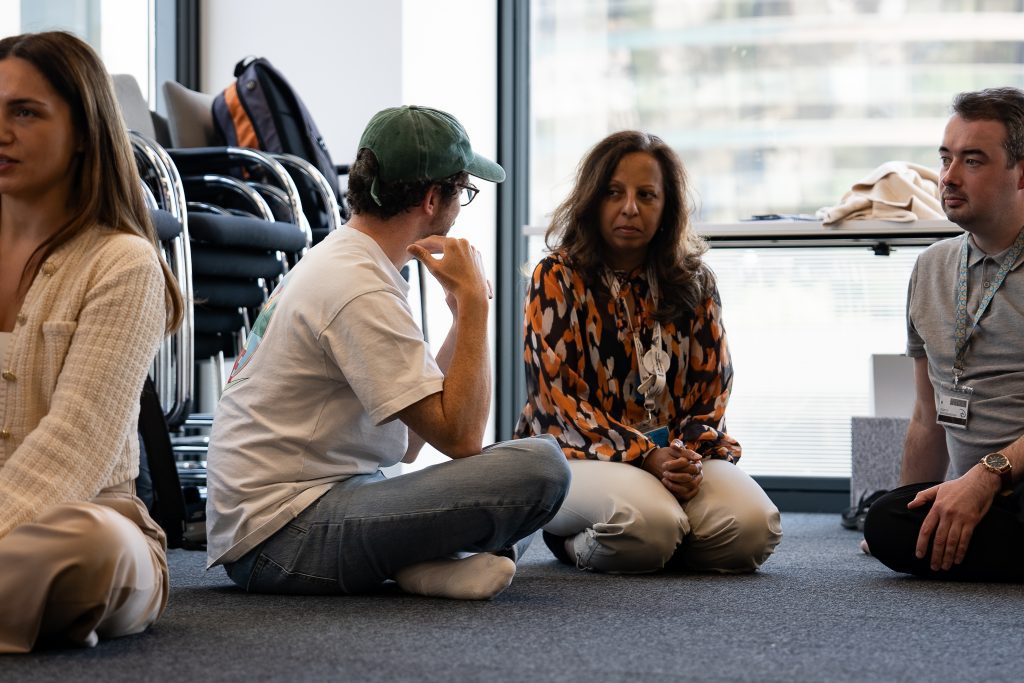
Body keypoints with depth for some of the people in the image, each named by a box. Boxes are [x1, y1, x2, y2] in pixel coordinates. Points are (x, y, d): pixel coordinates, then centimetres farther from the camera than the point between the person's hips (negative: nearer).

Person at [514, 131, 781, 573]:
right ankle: (579, 545, 0)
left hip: (678, 453, 4)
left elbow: (712, 389, 9)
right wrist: (648, 457, -19)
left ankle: (657, 545, 5)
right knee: (649, 522, -36)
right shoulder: (558, 278, -1)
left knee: (752, 528, -26)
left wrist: (689, 457, -14)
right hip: (581, 453, -3)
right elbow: (556, 395, -8)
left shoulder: (695, 283, 10)